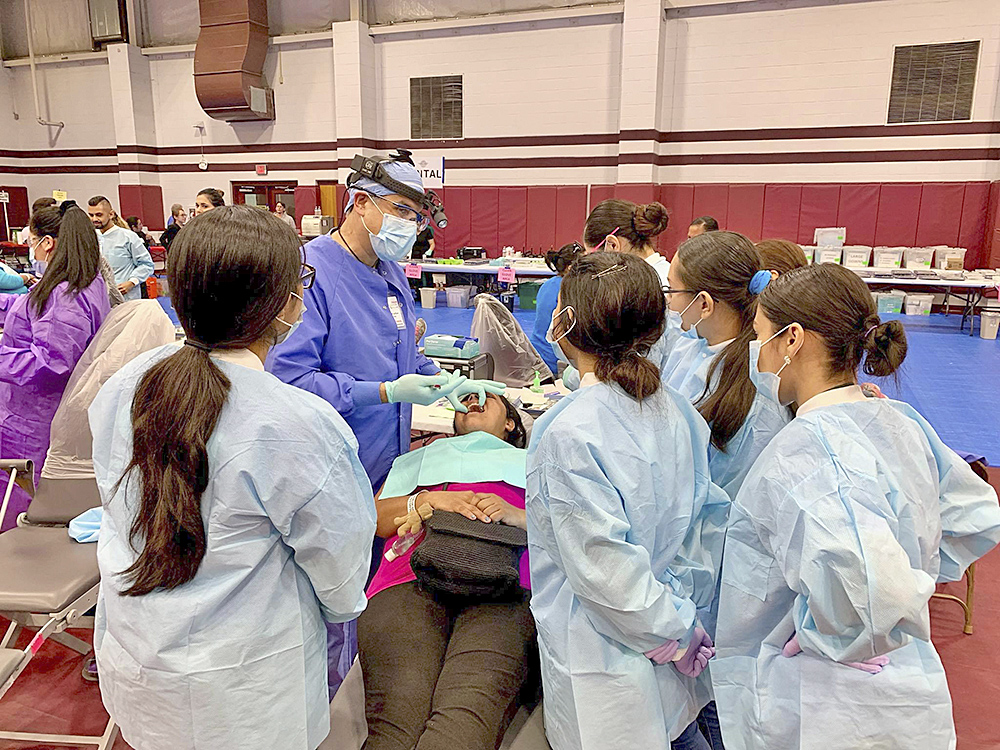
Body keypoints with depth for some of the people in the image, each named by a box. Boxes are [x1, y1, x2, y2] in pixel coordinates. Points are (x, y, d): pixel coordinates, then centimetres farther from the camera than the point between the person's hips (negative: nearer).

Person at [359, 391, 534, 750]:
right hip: (411, 583, 2)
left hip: (503, 589, -1)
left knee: (468, 714, -33)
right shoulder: (419, 459, 40)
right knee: (397, 721, -30)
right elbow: (374, 517, 24)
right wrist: (429, 499, 4)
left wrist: (518, 515, -1)